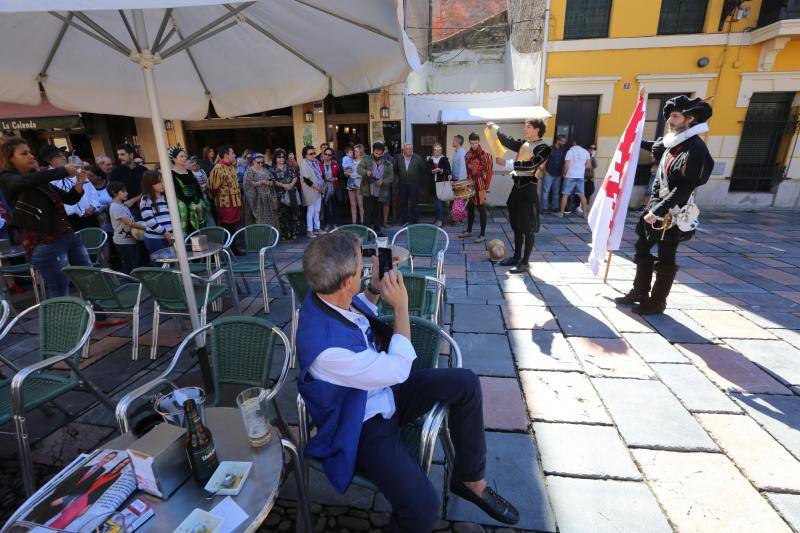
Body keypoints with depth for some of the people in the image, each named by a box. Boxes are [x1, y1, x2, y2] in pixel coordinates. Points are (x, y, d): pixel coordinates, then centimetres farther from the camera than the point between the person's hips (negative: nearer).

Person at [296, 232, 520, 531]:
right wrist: (400, 306, -18)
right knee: (423, 507, -27)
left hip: (384, 388, 8)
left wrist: (375, 288, -3)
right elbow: (399, 370, -24)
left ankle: (471, 480, 18)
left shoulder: (328, 297, -11)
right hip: (363, 426, -8)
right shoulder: (325, 346, -36)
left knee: (466, 383, 0)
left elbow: (360, 309, 15)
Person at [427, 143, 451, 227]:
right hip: (433, 183, 3)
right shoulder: (430, 159, 10)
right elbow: (427, 170, 5)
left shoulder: (444, 159, 2)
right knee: (436, 202, 9)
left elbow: (448, 171, -2)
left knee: (440, 201, -8)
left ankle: (440, 220, -4)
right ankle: (437, 219, 18)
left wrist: (441, 170, -19)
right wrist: (433, 171, -14)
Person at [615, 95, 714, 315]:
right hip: (656, 205, 9)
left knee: (665, 259, 3)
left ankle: (657, 302, 15)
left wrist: (658, 211, -28)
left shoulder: (695, 149, -18)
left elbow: (685, 187, -24)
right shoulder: (673, 142, 8)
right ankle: (640, 293, 29)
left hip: (671, 213, -9)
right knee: (642, 249, 16)